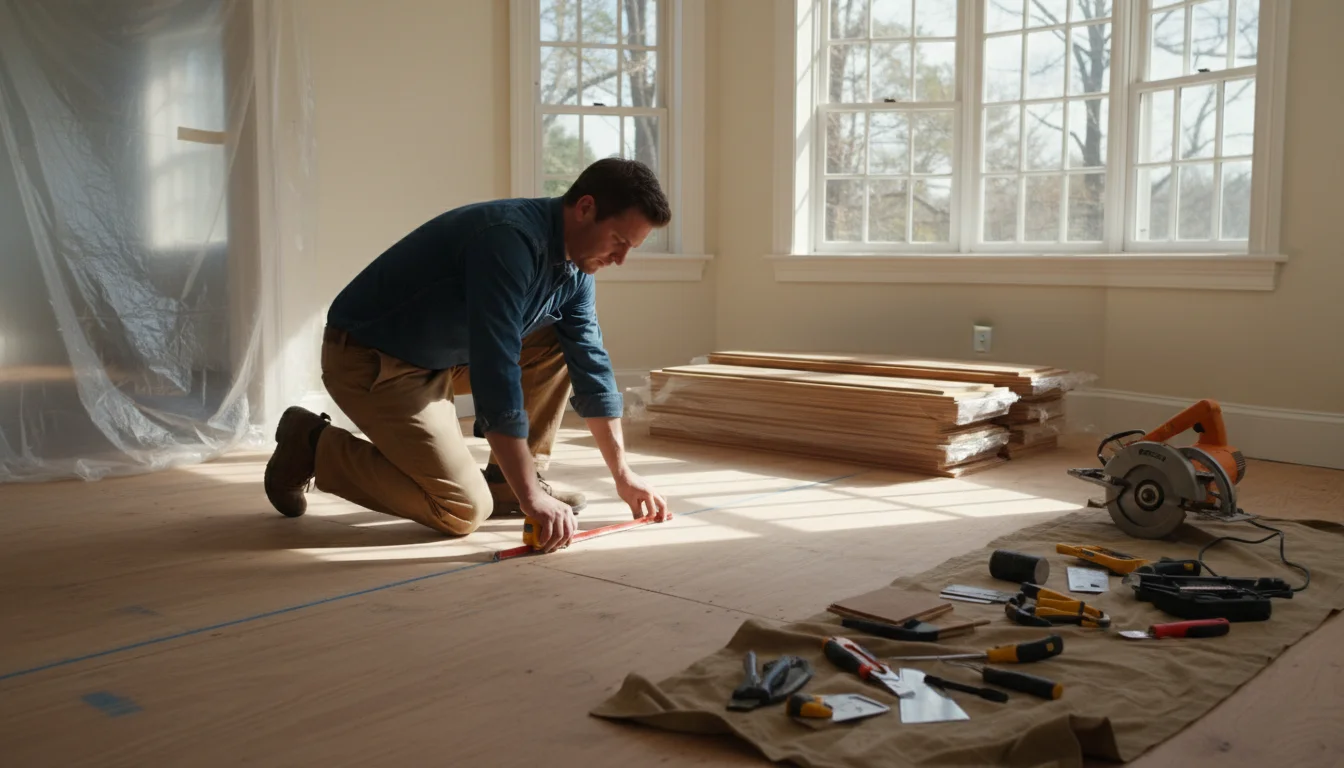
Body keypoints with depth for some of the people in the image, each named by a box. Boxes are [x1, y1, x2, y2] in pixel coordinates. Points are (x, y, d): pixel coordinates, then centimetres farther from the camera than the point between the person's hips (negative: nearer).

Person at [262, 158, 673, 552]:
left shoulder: (574, 268, -1)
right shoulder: (511, 239, -29)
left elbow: (591, 366, 6)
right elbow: (495, 375, -35)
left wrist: (622, 474, 4)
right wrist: (531, 498, -35)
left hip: (442, 356, 9)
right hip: (370, 359, -9)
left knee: (557, 346, 0)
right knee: (464, 510, -13)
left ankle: (506, 480, 7)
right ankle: (314, 445, 2)